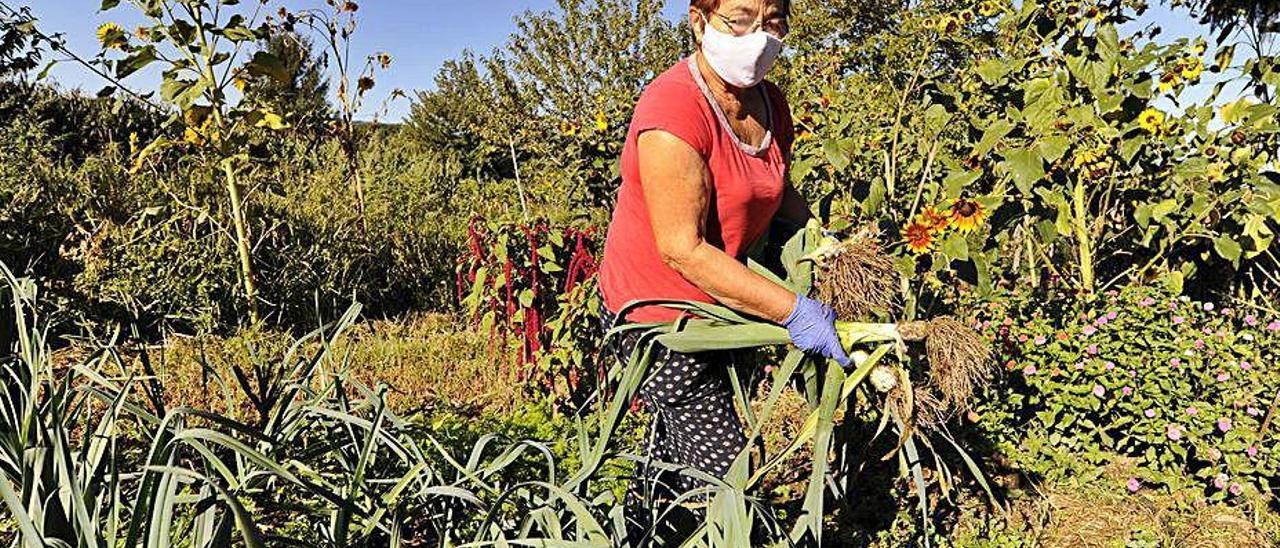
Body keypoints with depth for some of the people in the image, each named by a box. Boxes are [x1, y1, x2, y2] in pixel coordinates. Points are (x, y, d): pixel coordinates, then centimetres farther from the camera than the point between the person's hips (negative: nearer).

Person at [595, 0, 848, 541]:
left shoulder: (770, 104, 0)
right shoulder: (673, 108, -26)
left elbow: (776, 189, 21)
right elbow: (683, 251, -29)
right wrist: (793, 310, -29)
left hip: (715, 302, 8)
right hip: (657, 314, -8)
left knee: (675, 455, 23)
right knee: (724, 471, -3)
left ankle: (636, 532, 45)